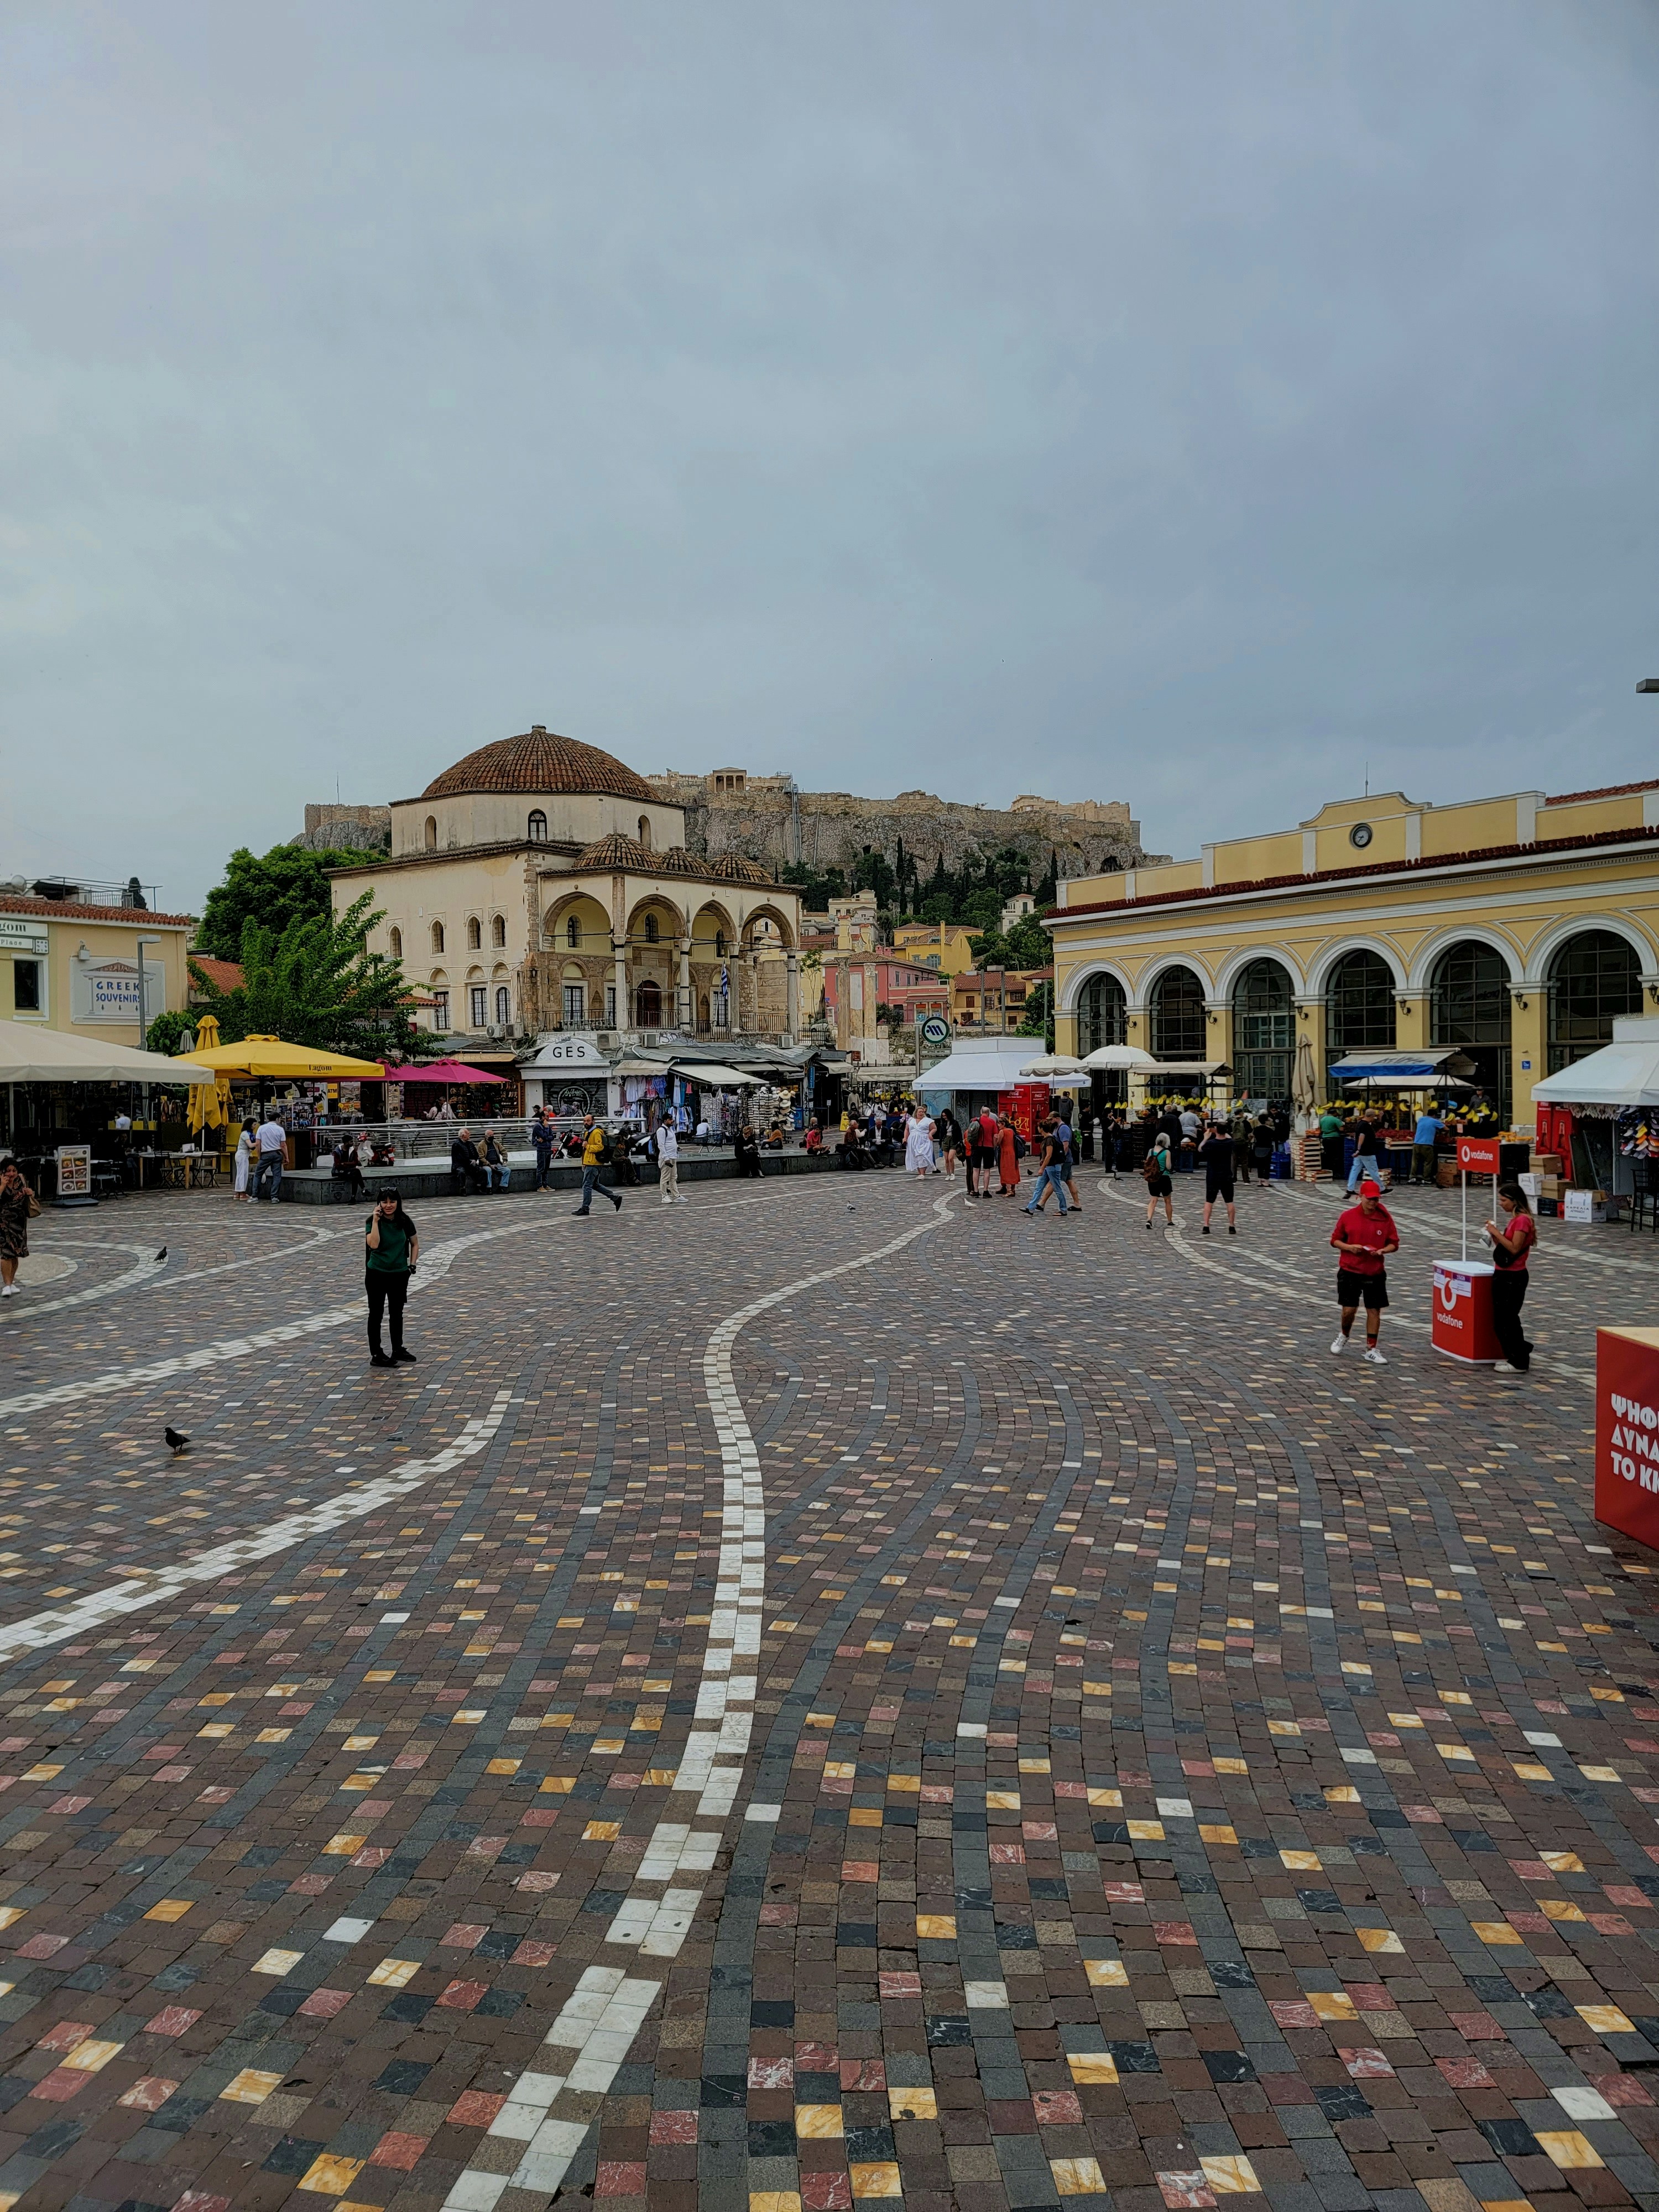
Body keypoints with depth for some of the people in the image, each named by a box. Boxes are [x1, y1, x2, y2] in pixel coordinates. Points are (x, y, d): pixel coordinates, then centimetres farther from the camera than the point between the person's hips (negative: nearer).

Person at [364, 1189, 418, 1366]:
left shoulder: (405, 1222, -3)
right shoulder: (372, 1222, -12)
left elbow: (415, 1244, 11)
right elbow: (373, 1244, -28)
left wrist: (412, 1265, 1)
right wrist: (376, 1221, -27)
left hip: (399, 1275, 3)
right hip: (377, 1275, -3)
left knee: (397, 1313, 15)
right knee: (376, 1314, 4)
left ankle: (398, 1350, 28)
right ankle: (376, 1355, 9)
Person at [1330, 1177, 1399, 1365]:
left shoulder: (1385, 1218, -2)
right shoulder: (1348, 1216, -4)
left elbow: (1394, 1244, 5)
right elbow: (1335, 1240, 4)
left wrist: (1382, 1251, -15)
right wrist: (1349, 1247, -14)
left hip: (1375, 1273, 1)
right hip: (1350, 1271, -1)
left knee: (1374, 1310, 2)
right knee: (1349, 1309, 0)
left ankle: (1371, 1350, 13)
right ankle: (1344, 1337, 30)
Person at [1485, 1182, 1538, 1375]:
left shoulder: (1523, 1220, -16)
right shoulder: (1514, 1219, 14)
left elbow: (1514, 1248, -22)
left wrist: (1497, 1233, -20)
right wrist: (1494, 1234, 2)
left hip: (1513, 1277, -10)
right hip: (1503, 1275, 10)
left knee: (1507, 1320, -4)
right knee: (1501, 1321, 14)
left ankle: (1519, 1363, 5)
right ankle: (1521, 1356, 25)